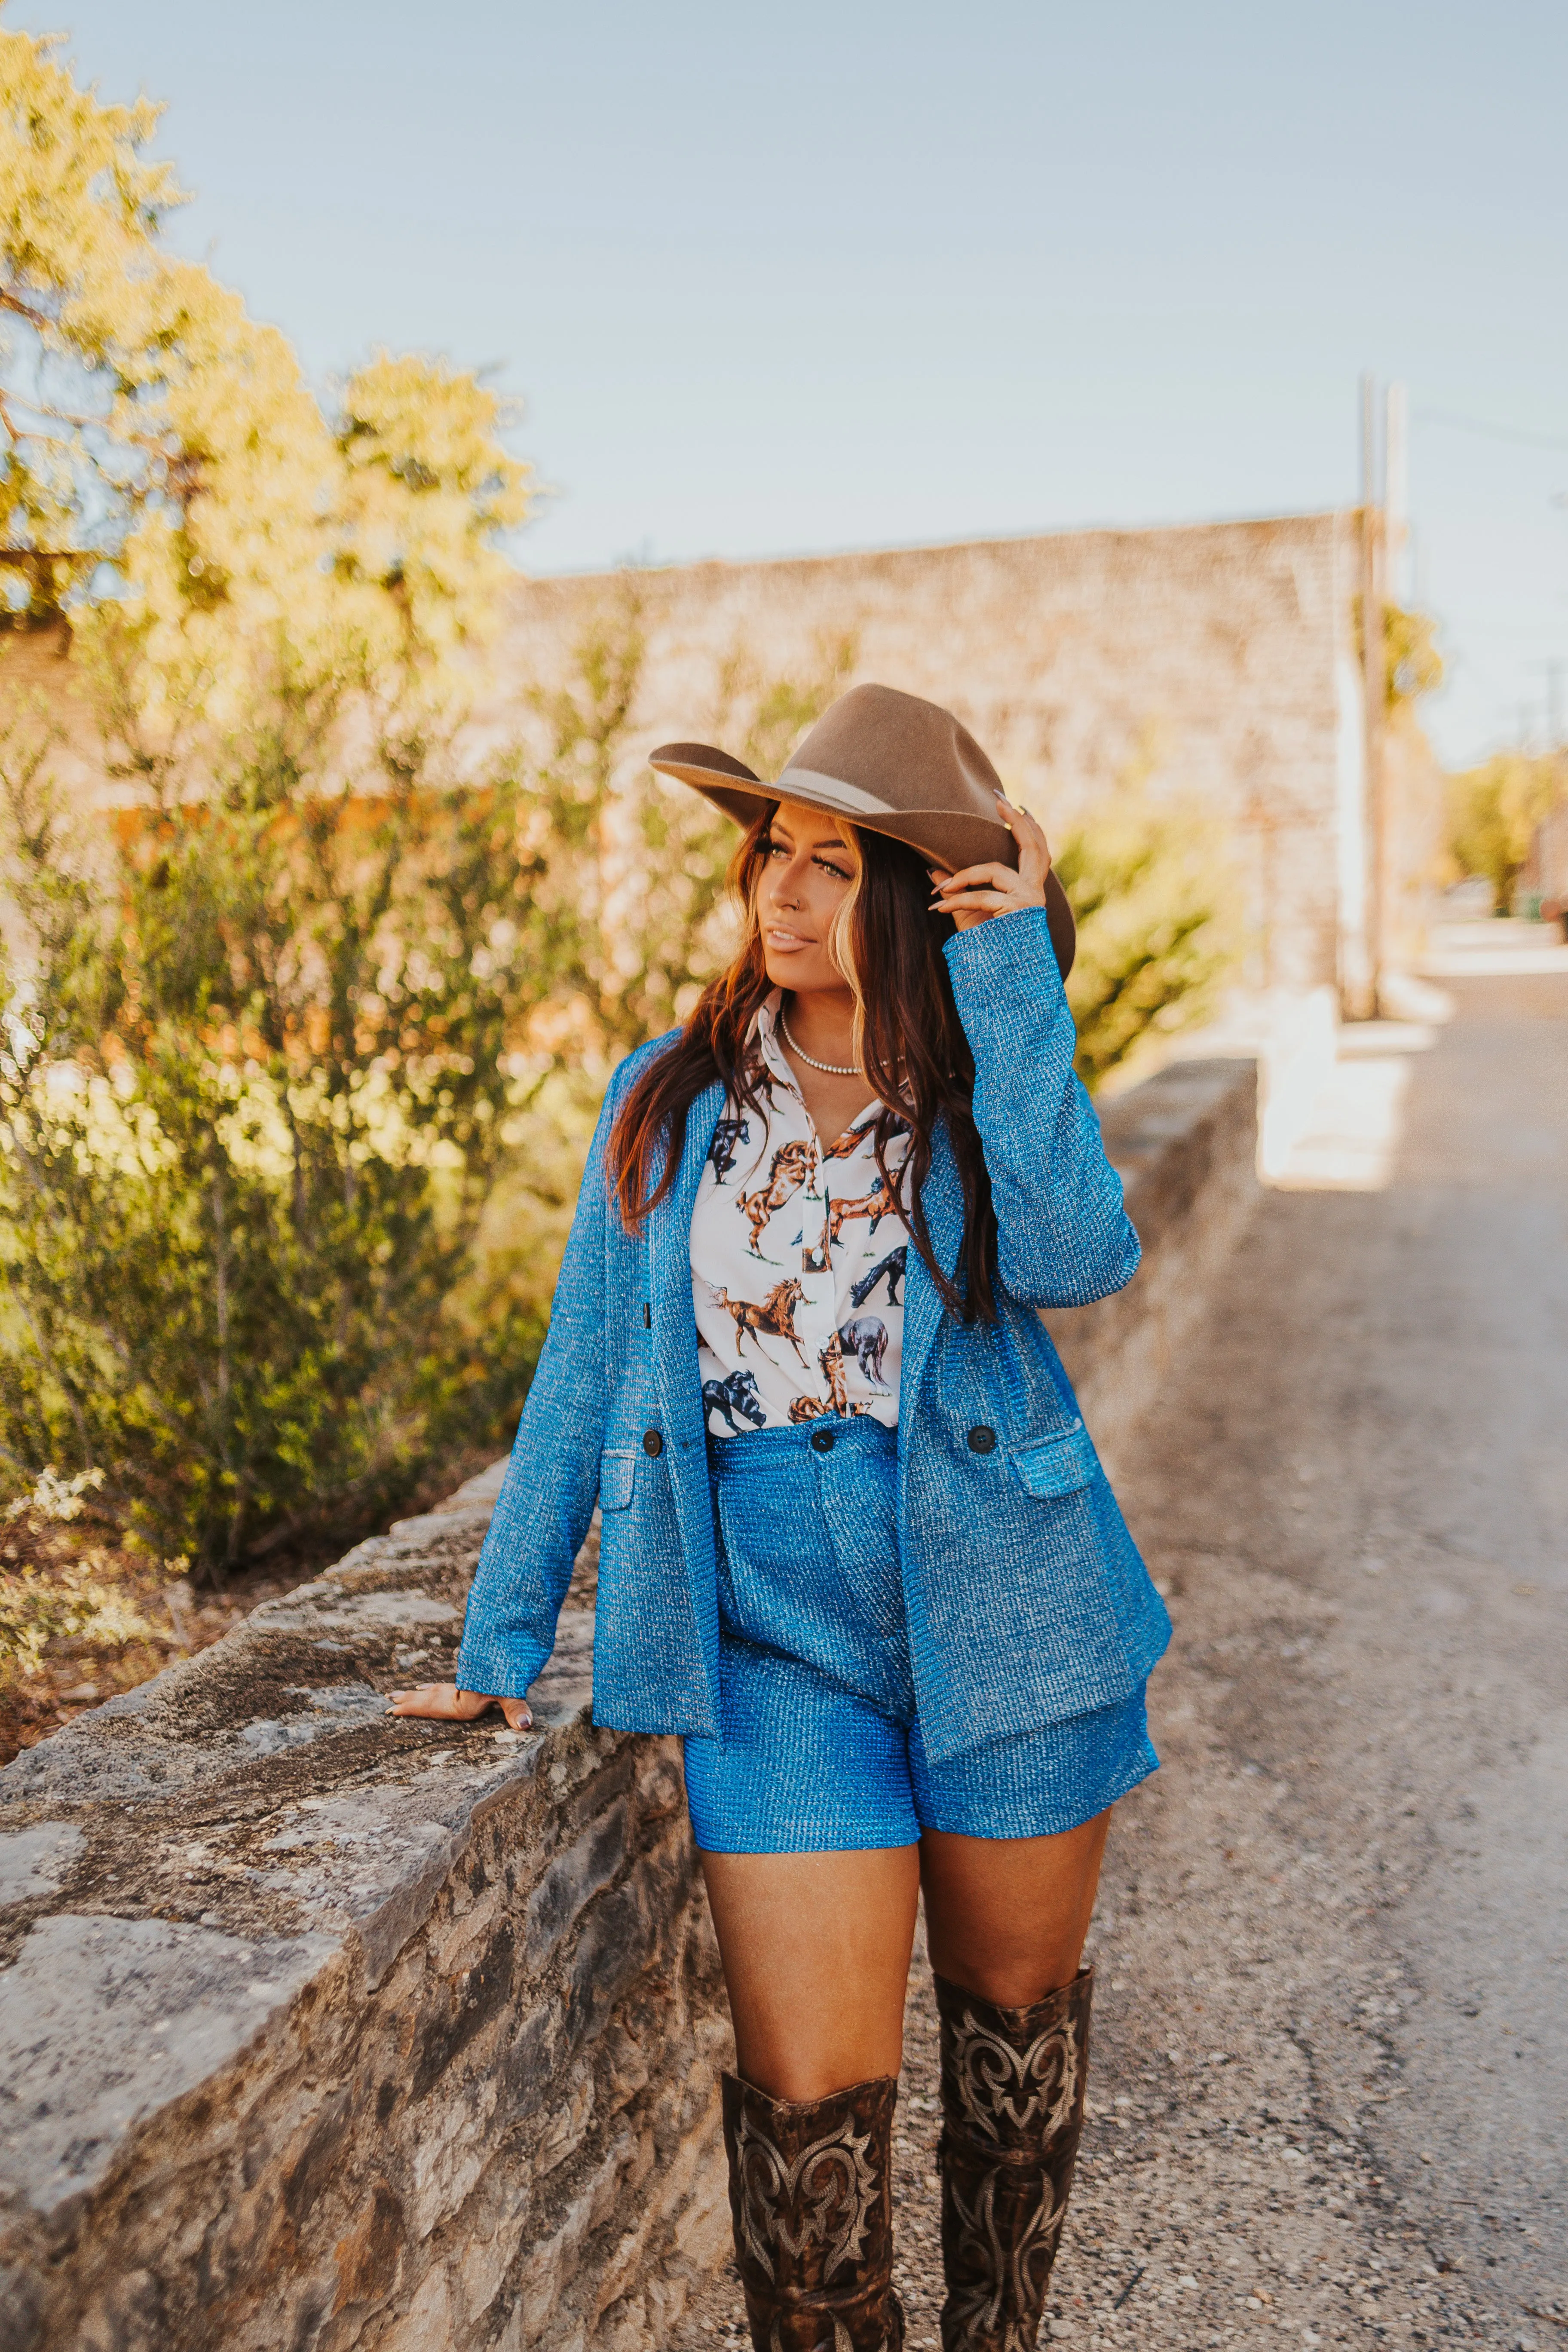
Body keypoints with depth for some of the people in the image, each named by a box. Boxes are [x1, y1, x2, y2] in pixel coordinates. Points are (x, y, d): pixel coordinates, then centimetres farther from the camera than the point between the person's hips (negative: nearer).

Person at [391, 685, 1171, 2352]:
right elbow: (583, 1373, 6)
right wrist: (500, 1640, 7)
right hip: (776, 1649, 0)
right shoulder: (668, 1101, 2)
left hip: (1002, 1621, 1)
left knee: (1015, 2012, 18)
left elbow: (1078, 1258, -24)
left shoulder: (993, 1088, -1)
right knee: (810, 2092, -3)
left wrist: (1013, 976, -20)